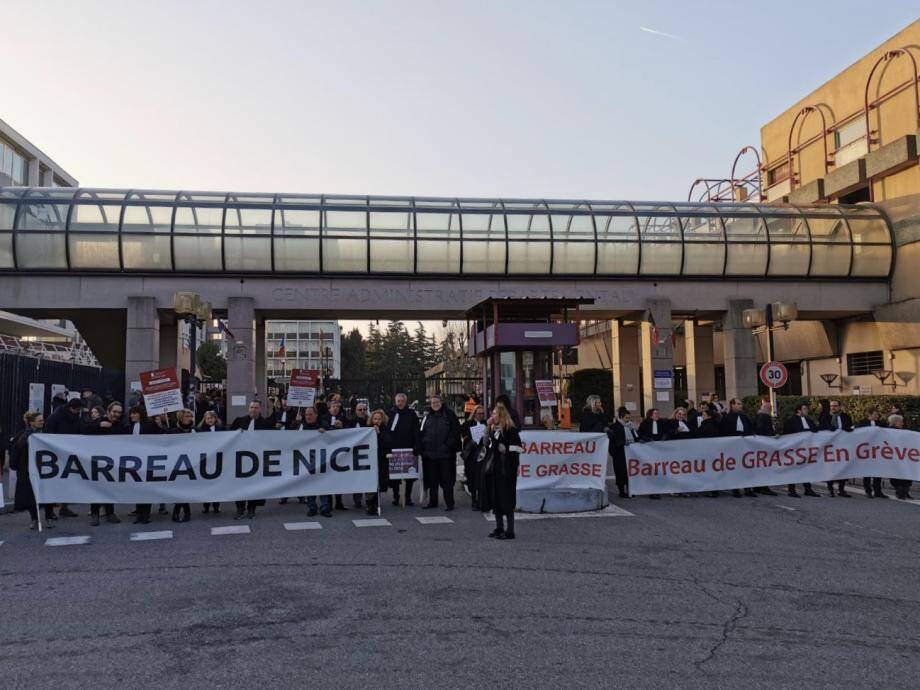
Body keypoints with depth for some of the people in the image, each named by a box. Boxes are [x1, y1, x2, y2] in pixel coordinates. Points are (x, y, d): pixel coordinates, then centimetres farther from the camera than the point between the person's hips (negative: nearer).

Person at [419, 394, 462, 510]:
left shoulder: (449, 415, 1)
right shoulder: (427, 417, 12)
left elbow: (455, 432, -2)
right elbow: (421, 434, 12)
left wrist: (449, 446, -9)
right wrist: (423, 447, 2)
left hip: (446, 454, -4)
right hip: (430, 453, 4)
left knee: (447, 479, -1)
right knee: (432, 479, 11)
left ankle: (449, 503, 7)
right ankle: (432, 501, 21)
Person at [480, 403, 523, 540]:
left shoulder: (510, 430, -12)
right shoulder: (494, 429, 13)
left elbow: (515, 451, -15)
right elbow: (487, 444, 10)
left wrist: (513, 469, -19)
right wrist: (488, 428, 3)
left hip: (505, 470, -8)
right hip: (493, 469, 8)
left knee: (506, 501, -3)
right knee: (495, 499, 13)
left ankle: (510, 530, 3)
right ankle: (499, 528, 23)